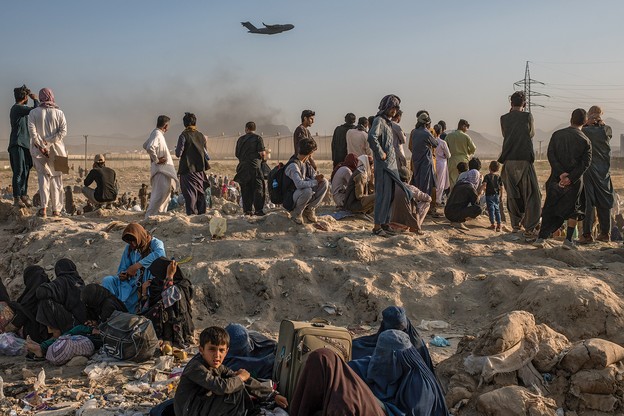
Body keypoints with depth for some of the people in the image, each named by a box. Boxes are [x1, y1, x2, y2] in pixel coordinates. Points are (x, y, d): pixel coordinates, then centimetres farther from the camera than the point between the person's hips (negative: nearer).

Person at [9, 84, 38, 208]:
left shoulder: (19, 109, 21)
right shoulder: (18, 108, -10)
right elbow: (36, 110, -17)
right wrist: (35, 99, -4)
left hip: (24, 144, 10)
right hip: (18, 144, -10)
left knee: (25, 171, 9)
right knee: (19, 171, -12)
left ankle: (23, 196, 12)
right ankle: (17, 198, -13)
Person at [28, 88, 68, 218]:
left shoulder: (34, 112, 1)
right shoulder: (59, 113, 1)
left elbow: (32, 131, -10)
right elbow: (63, 131, -9)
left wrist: (41, 144, -10)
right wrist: (49, 140, -9)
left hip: (39, 150, 0)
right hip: (56, 149, 0)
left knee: (43, 176, 5)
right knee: (56, 178, 8)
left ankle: (44, 207, -11)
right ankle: (56, 209, 9)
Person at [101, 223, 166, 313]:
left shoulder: (155, 243, -5)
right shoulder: (129, 248, 12)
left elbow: (160, 253, -30)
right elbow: (122, 268, 17)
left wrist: (137, 265, -32)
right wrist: (122, 275, -9)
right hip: (132, 284, 5)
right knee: (107, 280, -13)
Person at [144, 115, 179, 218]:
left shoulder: (156, 133, 14)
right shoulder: (157, 134, -16)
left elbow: (145, 145, 27)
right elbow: (150, 148, -32)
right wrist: (156, 160, -20)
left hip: (164, 169, 11)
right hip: (161, 168, -11)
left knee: (165, 193, 17)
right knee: (159, 194, -12)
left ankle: (161, 213, 23)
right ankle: (149, 216, -12)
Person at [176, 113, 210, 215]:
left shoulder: (184, 136, -11)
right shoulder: (201, 136, 5)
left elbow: (178, 154, -12)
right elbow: (206, 154, 12)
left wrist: (176, 149, 9)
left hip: (188, 169, -5)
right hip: (200, 169, 5)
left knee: (190, 194, -2)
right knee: (200, 194, 12)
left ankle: (192, 214, -5)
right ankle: (202, 214, 14)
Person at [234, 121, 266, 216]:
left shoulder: (240, 139, 12)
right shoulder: (258, 138, -1)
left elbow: (237, 154, 14)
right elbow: (262, 153, -9)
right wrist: (265, 154, 12)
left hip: (243, 167, 4)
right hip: (255, 167, -3)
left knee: (245, 190, 6)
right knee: (258, 189, -2)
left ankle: (247, 210, 3)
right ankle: (258, 210, -9)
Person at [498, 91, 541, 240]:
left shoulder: (504, 119, 4)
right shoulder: (527, 116, -4)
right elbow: (531, 134, 10)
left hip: (509, 162, 4)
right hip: (525, 160, -4)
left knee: (513, 194, 16)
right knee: (531, 195, 0)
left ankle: (515, 224, 23)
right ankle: (529, 229, -8)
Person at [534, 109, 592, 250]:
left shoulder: (557, 134, 2)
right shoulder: (585, 141, -2)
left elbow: (550, 155, -7)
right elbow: (586, 163, -11)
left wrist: (561, 173, -12)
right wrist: (570, 178, -15)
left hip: (556, 179, 1)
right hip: (574, 181, -1)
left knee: (549, 208, 10)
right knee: (573, 209, 12)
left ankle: (541, 237, 4)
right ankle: (568, 240, 6)